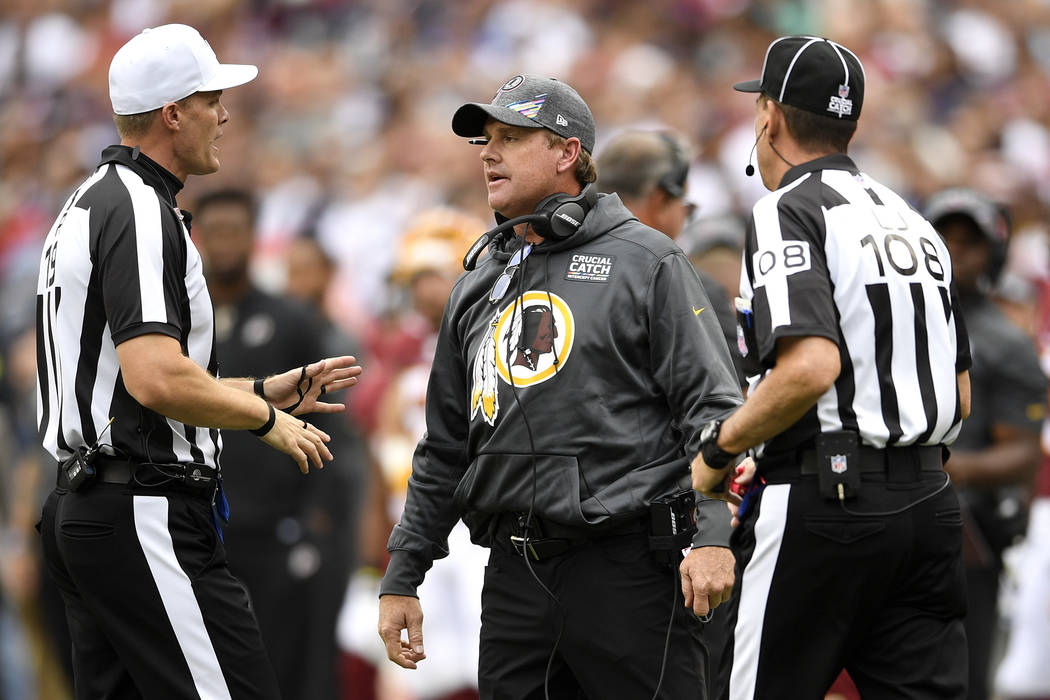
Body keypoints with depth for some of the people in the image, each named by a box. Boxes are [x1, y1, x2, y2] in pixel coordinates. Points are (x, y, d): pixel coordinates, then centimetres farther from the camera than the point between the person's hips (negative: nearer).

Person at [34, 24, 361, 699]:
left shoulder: (89, 206, 20)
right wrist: (266, 416, -9)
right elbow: (157, 380, -25)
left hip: (82, 511, 11)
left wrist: (272, 389, 21)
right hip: (148, 516, -11)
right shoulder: (139, 212, -14)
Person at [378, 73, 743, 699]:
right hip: (515, 577, 6)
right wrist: (402, 577, 18)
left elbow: (712, 405, -6)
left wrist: (714, 536, -17)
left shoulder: (646, 261, 1)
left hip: (628, 571, -6)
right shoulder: (477, 288, 19)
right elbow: (445, 448, 23)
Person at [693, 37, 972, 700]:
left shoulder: (789, 211, -6)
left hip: (824, 503, -7)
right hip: (930, 501, 7)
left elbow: (811, 366, -23)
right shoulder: (913, 219, 18)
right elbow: (962, 396, 20)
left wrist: (717, 451, -10)